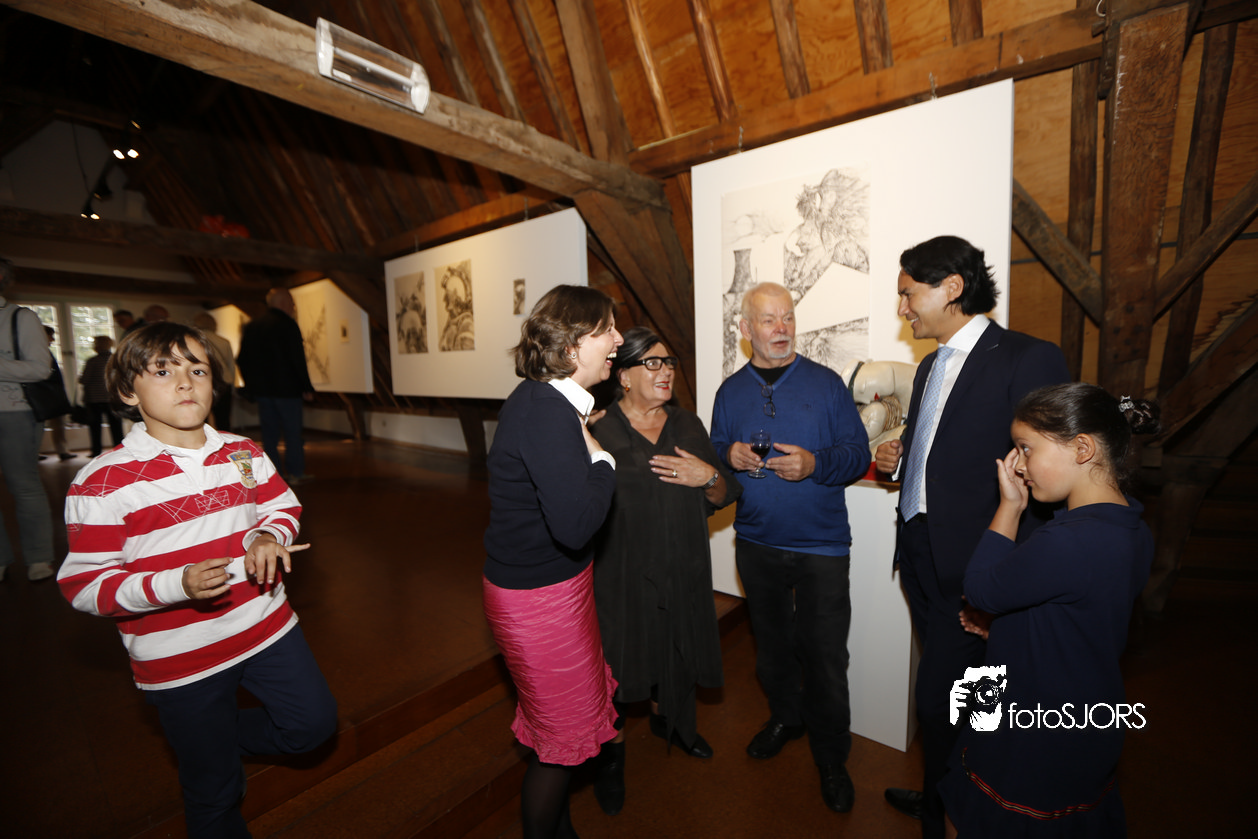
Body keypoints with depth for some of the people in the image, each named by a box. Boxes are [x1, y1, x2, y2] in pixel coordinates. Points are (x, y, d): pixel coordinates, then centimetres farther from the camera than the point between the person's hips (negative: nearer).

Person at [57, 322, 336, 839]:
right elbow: (84, 584, -13)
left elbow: (284, 505, 9)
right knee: (214, 794, 17)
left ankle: (223, 736, 41)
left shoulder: (243, 453, -3)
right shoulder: (103, 482, -15)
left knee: (315, 723, 16)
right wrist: (176, 585, -30)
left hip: (266, 628, 4)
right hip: (179, 659, -3)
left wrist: (269, 535, -15)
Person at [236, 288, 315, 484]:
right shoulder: (287, 325, -9)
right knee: (293, 433, 1)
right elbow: (297, 359, -15)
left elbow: (242, 360, 15)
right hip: (287, 389, -6)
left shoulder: (250, 327, 12)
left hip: (261, 390, 6)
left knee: (269, 433, 11)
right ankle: (295, 473, 4)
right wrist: (307, 386, -9)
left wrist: (251, 386, 20)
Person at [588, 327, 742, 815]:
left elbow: (725, 495, 6)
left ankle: (668, 720, 53)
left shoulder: (688, 426, 6)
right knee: (617, 661, 7)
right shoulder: (599, 431, -9)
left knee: (678, 651, 21)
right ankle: (611, 755, 37)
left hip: (682, 572, 5)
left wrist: (708, 476, -13)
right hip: (621, 573, -4)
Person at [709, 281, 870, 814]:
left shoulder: (826, 383, -4)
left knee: (824, 654, 5)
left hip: (821, 547, -3)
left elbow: (858, 454, -6)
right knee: (771, 640, 20)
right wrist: (729, 455, -12)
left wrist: (813, 464, -23)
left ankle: (831, 756, 29)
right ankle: (785, 716, 46)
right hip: (756, 544, 3)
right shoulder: (730, 391, 4)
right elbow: (715, 452, 10)